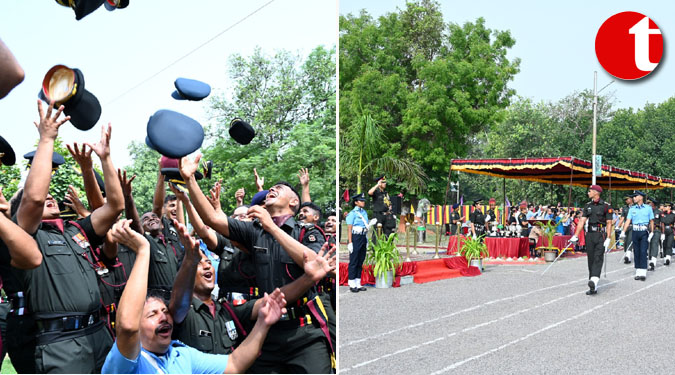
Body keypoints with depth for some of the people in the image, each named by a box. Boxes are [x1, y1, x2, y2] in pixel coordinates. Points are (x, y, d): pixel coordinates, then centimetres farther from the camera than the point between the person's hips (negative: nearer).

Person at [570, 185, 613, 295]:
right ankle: (593, 287, 7)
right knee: (591, 259, 3)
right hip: (590, 234, 5)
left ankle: (594, 281, -31)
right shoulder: (588, 206, 13)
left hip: (601, 235, -5)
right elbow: (582, 221, 8)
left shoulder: (606, 206, -2)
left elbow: (609, 223, -5)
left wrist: (608, 239, -13)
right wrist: (576, 236, -2)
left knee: (598, 258, -16)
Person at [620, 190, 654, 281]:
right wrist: (623, 232, -9)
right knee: (636, 252, 5)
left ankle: (643, 273, -13)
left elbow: (651, 221, 6)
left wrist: (651, 233, -2)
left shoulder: (648, 208, 4)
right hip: (635, 232, 3)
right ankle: (638, 272, 11)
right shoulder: (632, 209, 9)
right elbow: (628, 221, 2)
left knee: (643, 252, -11)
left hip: (644, 232, -3)